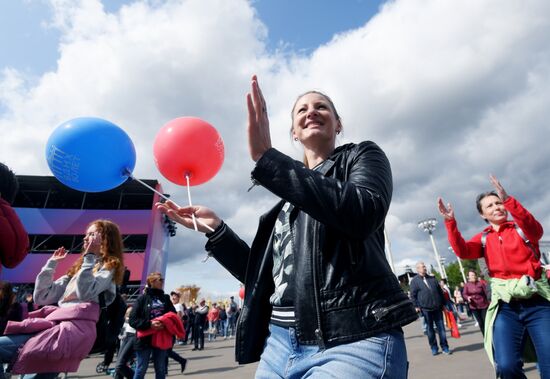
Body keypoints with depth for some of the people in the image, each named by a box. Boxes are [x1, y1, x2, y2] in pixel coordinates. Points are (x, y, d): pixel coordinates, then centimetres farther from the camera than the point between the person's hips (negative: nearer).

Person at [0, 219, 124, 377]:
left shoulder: (109, 267, 6)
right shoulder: (78, 268, 29)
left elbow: (85, 293, -14)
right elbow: (41, 298, 22)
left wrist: (90, 257, -8)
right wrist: (51, 263, 19)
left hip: (76, 329, -8)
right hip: (60, 325, 8)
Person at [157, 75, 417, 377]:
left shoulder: (362, 156, 6)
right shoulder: (290, 193, 16)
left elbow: (363, 213, -19)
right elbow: (265, 275, 14)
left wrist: (266, 157, -19)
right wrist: (215, 229, 5)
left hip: (354, 341, -4)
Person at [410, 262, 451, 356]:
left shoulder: (432, 278, 11)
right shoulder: (414, 281, -2)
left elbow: (440, 291, 15)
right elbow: (413, 295, -3)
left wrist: (443, 303, 12)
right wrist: (416, 306, -10)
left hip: (437, 308, 3)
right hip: (425, 309, -3)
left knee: (441, 328, 7)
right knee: (429, 329, 7)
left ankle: (445, 347, 17)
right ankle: (434, 348, 18)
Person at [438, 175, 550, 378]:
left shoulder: (522, 228, 6)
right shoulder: (484, 238, 10)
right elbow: (463, 251, -9)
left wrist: (508, 200, -34)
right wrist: (450, 222, -23)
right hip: (505, 306, 1)